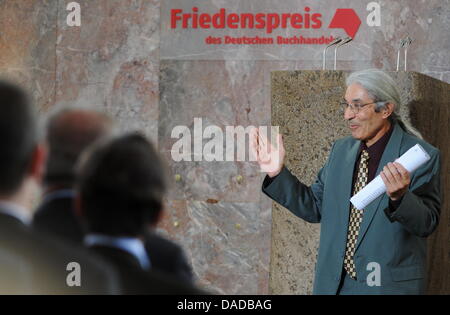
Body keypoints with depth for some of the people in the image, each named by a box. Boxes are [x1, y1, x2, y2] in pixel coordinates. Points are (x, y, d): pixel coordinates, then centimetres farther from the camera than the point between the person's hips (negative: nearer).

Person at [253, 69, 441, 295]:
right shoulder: (341, 150, 8)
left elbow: (427, 224, -15)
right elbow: (314, 208, 11)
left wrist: (399, 197, -33)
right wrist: (277, 173, 0)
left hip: (388, 285, -5)